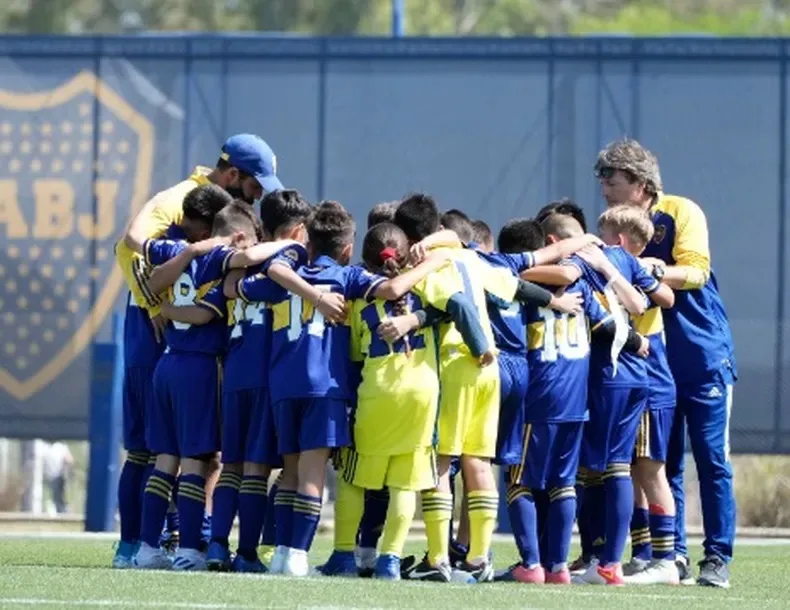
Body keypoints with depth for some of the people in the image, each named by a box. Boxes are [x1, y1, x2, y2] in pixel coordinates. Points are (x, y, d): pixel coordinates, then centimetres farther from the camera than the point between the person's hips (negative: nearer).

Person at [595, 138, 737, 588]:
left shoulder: (682, 213, -8)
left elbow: (695, 272, -19)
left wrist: (655, 270, -36)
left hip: (705, 357, -5)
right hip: (655, 360, 5)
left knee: (713, 460, -3)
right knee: (664, 463, 4)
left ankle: (718, 557, -1)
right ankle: (673, 555, 9)